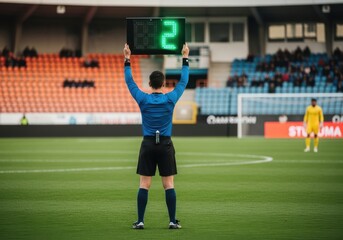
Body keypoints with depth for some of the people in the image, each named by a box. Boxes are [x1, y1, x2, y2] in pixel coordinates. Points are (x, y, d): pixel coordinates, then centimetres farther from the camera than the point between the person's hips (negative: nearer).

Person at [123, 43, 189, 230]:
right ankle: (173, 221, 1)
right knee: (169, 185, 1)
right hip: (165, 145, 0)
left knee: (144, 185, 1)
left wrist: (127, 60, 16)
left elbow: (129, 82, 9)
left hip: (148, 145, 0)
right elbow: (183, 81, 9)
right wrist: (185, 59, 17)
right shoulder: (171, 99, -3)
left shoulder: (143, 100, -3)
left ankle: (140, 221, 0)